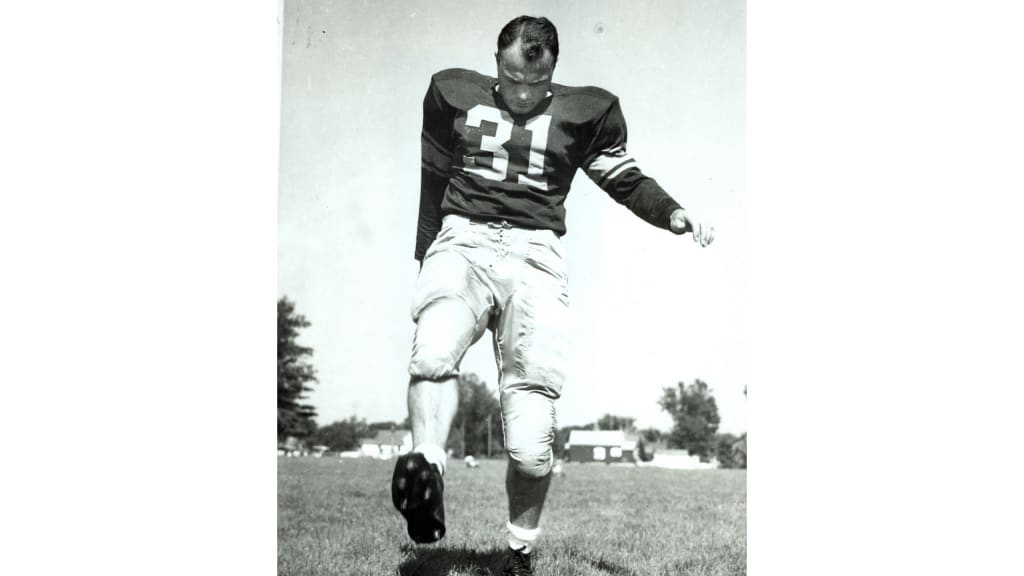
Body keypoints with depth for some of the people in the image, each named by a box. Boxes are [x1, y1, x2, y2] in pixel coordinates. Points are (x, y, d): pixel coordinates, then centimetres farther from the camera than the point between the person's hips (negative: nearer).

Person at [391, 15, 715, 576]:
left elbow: (626, 180, 18)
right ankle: (426, 470, -50)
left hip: (535, 255, -1)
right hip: (462, 240, 2)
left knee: (531, 444, -10)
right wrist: (426, 258, 28)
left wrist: (675, 215, -1)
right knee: (433, 353, -35)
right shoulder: (454, 94, 16)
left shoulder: (583, 111, 12)